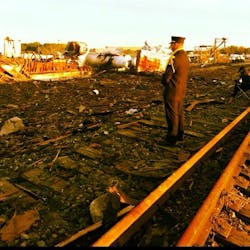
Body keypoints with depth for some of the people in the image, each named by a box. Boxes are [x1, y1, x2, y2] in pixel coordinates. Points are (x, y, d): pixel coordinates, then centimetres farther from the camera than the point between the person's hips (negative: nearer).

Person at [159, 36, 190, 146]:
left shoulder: (175, 58, -21)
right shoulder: (185, 56, 9)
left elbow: (167, 75, -18)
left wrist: (164, 82, 2)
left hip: (173, 91, -9)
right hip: (181, 90, 9)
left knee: (172, 115, -1)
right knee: (179, 113, 17)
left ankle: (171, 138, 8)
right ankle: (179, 134, 29)